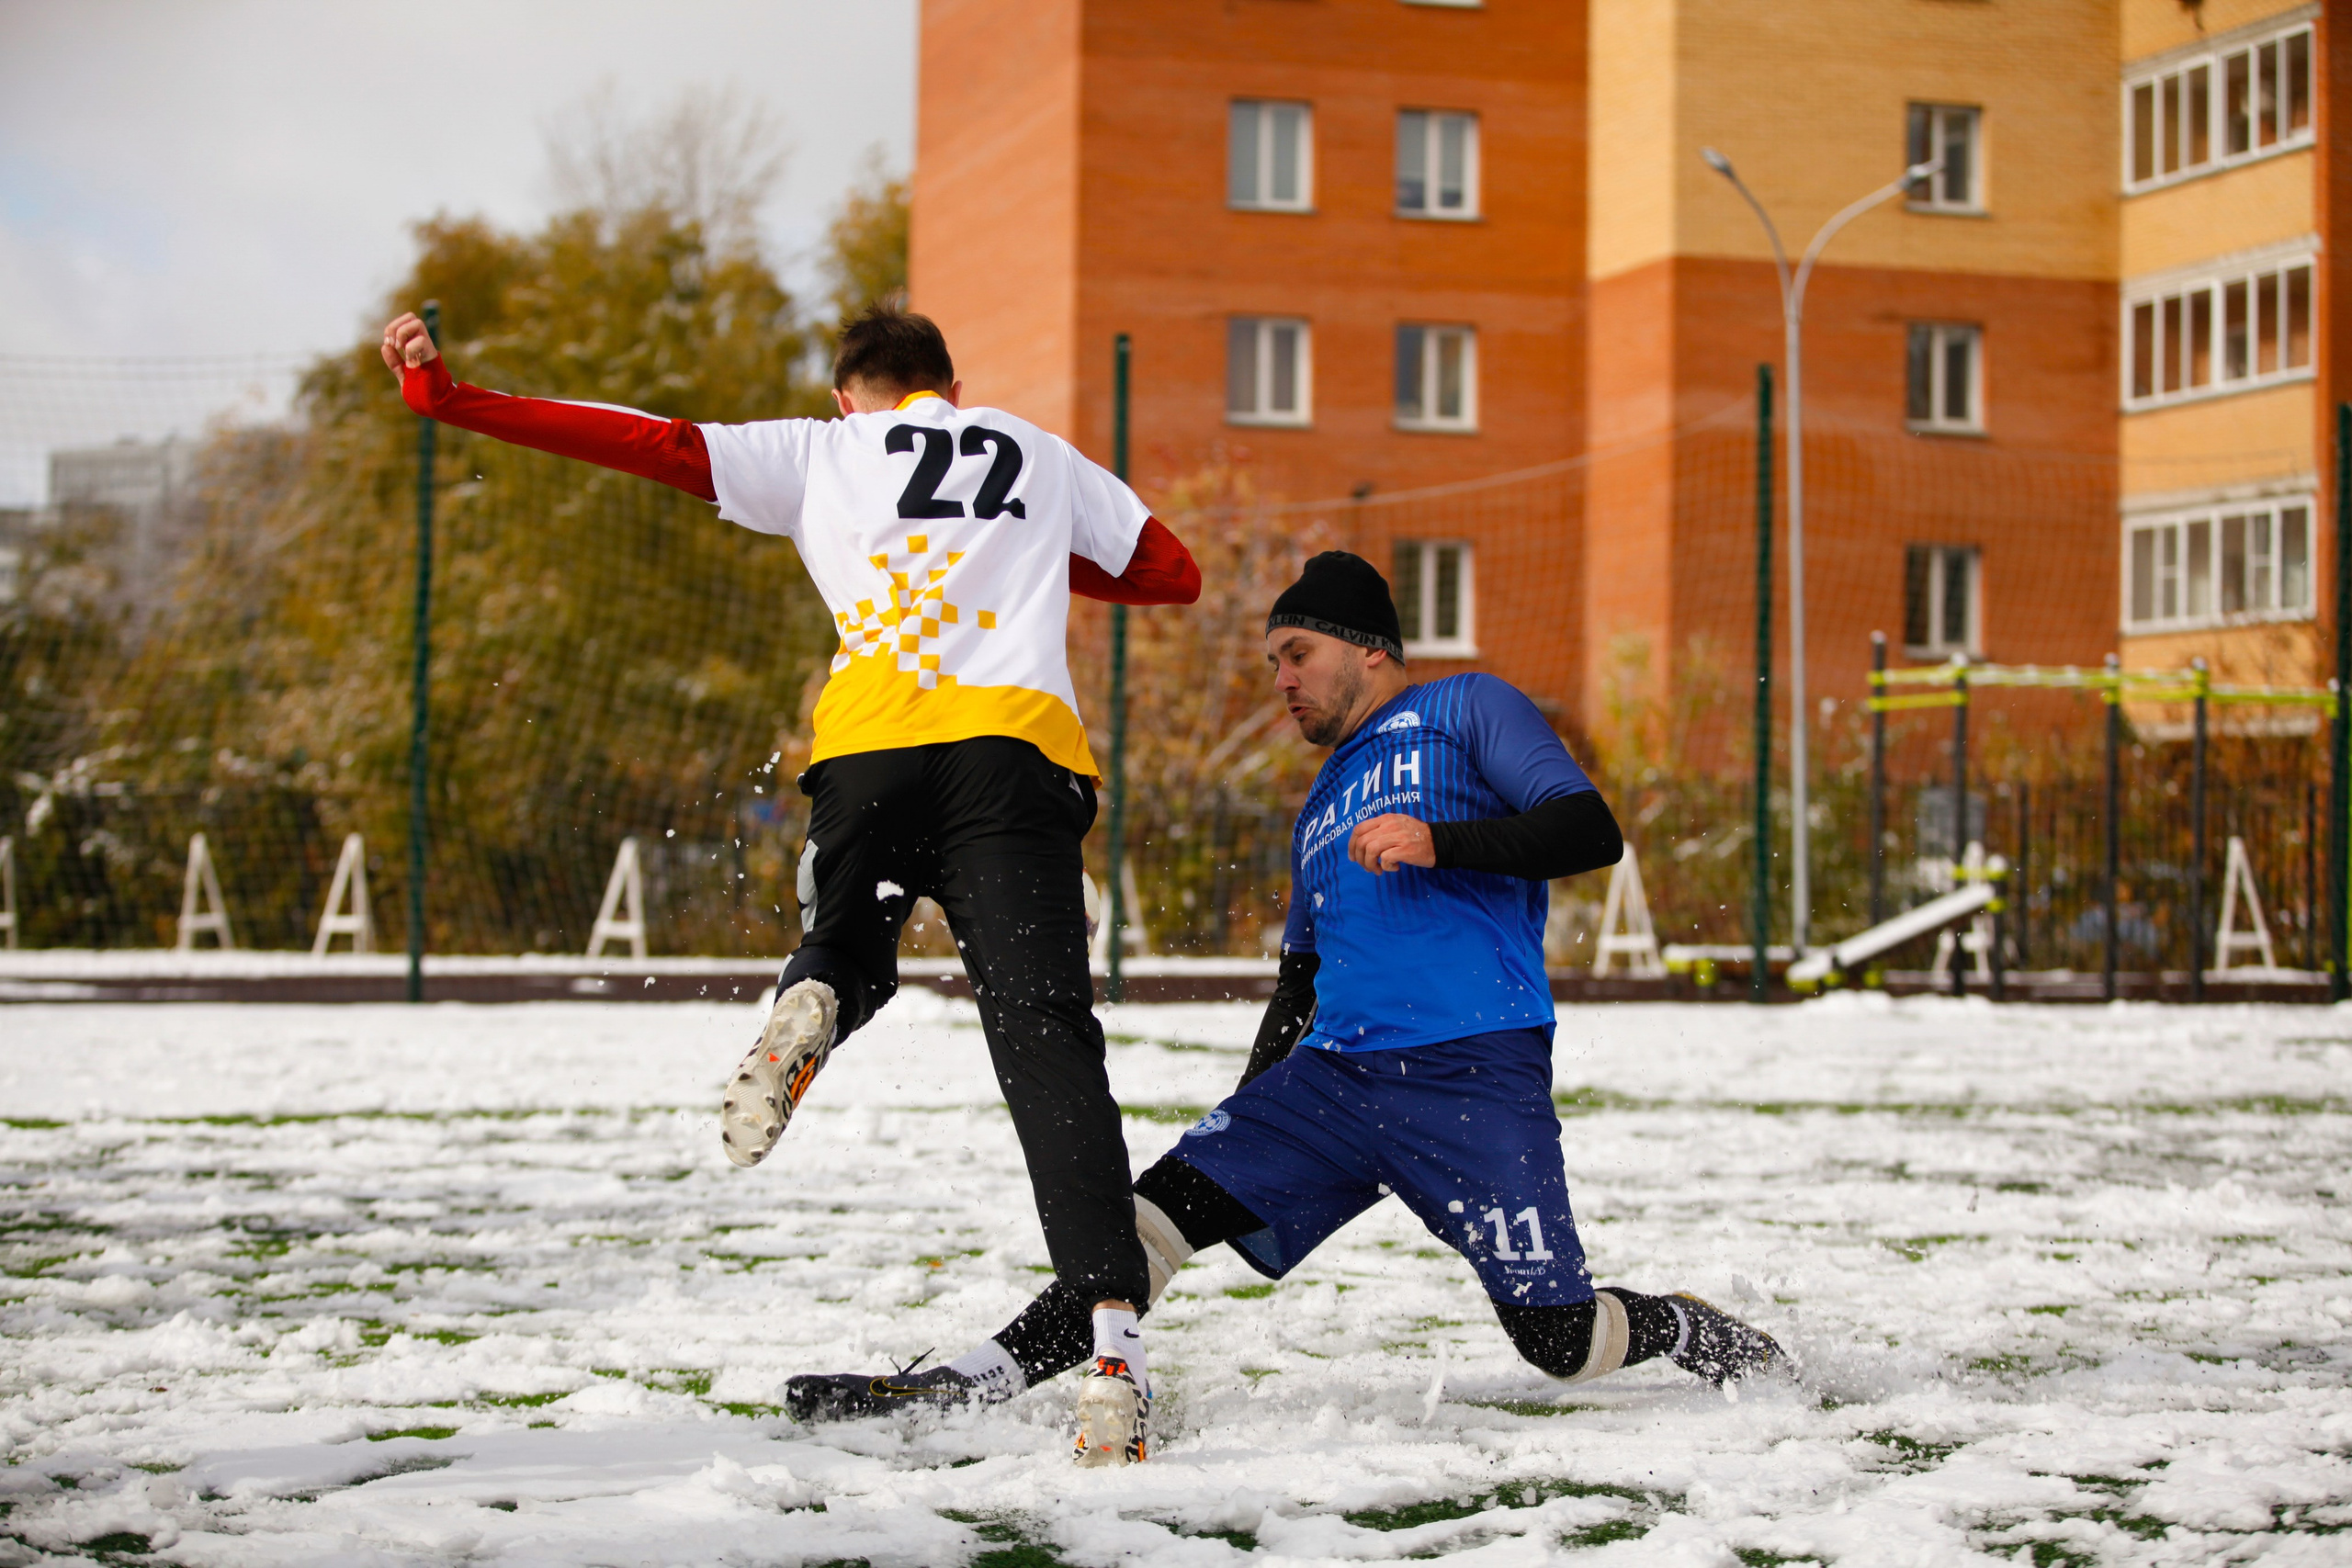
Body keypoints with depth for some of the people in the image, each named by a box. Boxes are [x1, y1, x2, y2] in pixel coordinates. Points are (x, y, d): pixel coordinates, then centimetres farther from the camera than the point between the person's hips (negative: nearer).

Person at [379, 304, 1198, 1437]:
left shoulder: (821, 450, 23)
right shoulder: (1041, 456, 28)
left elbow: (651, 446, 15)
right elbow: (1176, 575, 32)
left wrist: (448, 398, 17)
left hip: (870, 745, 0)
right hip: (1016, 745, 0)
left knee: (849, 949, 29)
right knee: (1045, 1042, -8)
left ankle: (810, 1008, -8)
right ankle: (1112, 1323, -26)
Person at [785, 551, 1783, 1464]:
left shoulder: (1469, 711, 6)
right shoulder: (1323, 807, 28)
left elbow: (1590, 831, -7)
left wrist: (1437, 841, -19)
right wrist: (1248, 1117, 25)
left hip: (1474, 1079, -6)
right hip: (1331, 1076, 6)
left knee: (1560, 1343, -10)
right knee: (1160, 1203, -10)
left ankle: (1695, 1333, 20)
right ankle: (971, 1386, -11)